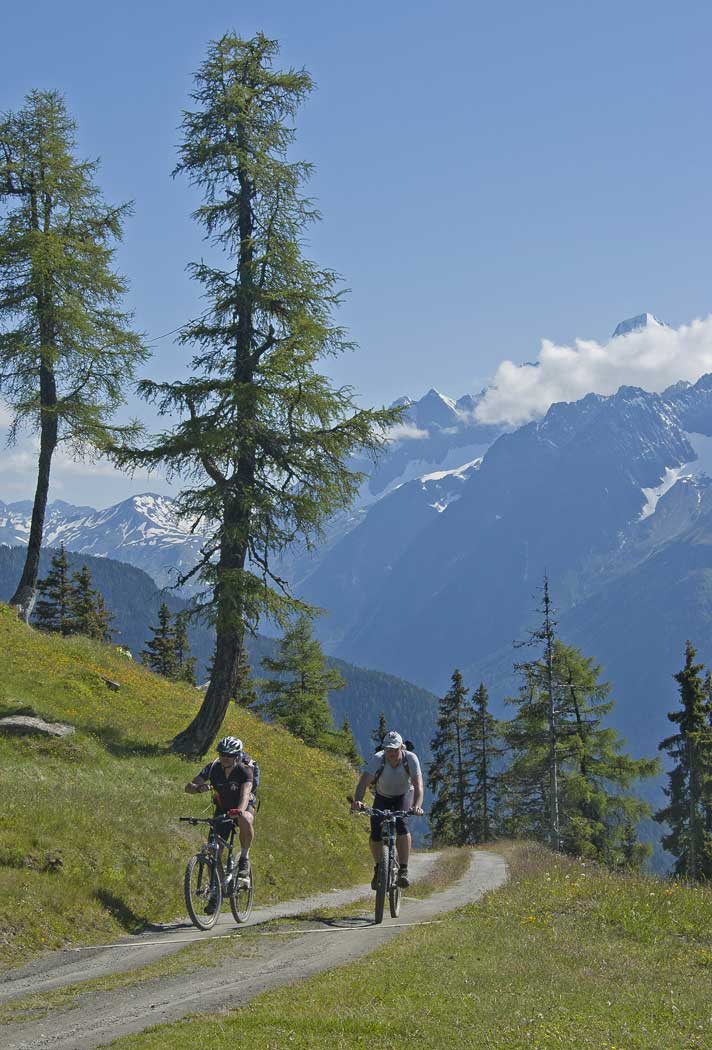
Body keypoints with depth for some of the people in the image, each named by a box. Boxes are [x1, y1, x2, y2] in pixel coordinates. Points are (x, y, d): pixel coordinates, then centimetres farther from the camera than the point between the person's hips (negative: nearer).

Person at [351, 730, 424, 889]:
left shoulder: (411, 758, -29)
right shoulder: (377, 759, -30)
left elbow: (418, 785, -39)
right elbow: (363, 782, -41)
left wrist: (417, 806, -58)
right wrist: (357, 801, -60)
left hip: (403, 797, -1)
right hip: (382, 797, 1)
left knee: (402, 825, -28)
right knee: (375, 832, -17)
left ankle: (403, 870, -20)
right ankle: (378, 868, 7)